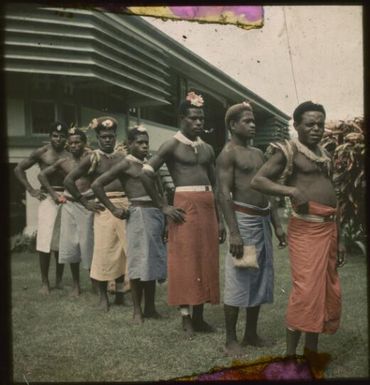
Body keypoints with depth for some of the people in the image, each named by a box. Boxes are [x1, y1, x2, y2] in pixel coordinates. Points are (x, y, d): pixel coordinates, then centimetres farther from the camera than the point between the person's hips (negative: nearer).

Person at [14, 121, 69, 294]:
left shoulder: (69, 155, 8)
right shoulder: (41, 153, 2)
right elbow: (19, 169, 6)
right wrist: (31, 190, 1)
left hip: (66, 198, 2)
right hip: (48, 197, -2)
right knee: (45, 241, -2)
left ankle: (59, 280, 19)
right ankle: (45, 282, 8)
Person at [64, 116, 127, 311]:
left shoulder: (123, 156, 10)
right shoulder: (92, 158, 1)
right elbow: (69, 180, -4)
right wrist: (85, 203, -5)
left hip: (124, 205, 3)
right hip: (103, 208, -3)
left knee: (123, 249, 5)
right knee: (104, 250, 0)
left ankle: (120, 293, 20)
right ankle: (103, 296, 13)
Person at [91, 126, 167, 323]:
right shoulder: (126, 164, -2)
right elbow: (97, 185, -6)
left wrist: (165, 217, 12)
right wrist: (113, 209, -5)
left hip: (156, 214, 6)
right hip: (139, 214, -6)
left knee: (153, 261, 9)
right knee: (139, 262, -2)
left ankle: (150, 307, 20)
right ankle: (137, 310, 8)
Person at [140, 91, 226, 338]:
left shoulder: (208, 149, 15)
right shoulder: (172, 145, -3)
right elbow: (146, 174, -9)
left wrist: (219, 219, 14)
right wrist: (163, 207, -10)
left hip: (208, 208, 6)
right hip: (185, 208, -6)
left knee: (206, 262, 8)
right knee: (185, 262, -1)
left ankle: (199, 317, 19)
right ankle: (186, 318, 8)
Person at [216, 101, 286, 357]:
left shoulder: (258, 153, 17)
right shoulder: (228, 153, -7)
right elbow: (224, 194, -15)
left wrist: (277, 225, 14)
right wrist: (234, 232, -22)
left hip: (263, 219, 8)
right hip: (244, 218, -8)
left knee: (261, 278, 12)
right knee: (238, 279, -4)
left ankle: (251, 334, 24)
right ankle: (231, 340, 6)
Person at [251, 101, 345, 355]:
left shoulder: (325, 156, 17)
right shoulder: (289, 151, -4)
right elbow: (257, 181, -13)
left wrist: (339, 238, 18)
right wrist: (292, 191, -25)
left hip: (329, 228, 8)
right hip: (306, 229, -8)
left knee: (328, 290, 10)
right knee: (306, 289, -10)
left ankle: (312, 351, 23)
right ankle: (291, 355, 2)